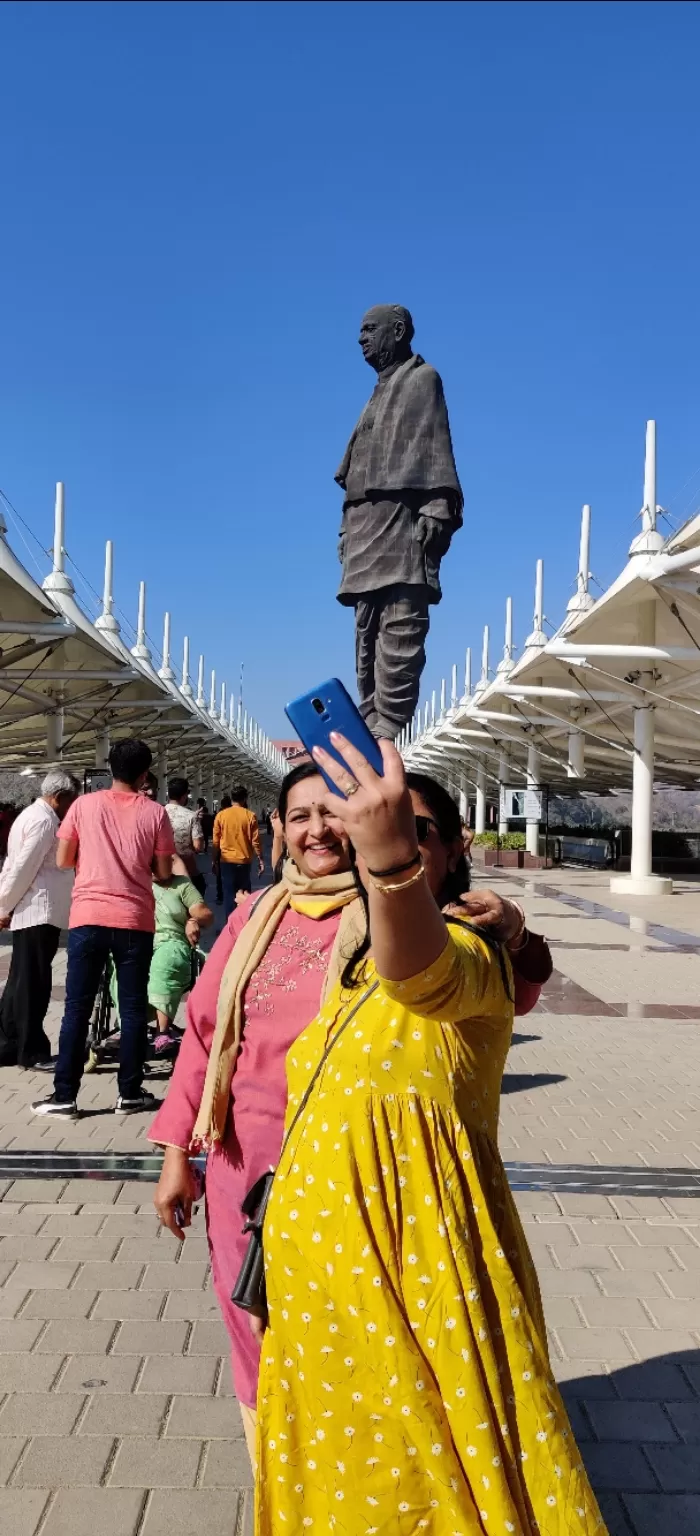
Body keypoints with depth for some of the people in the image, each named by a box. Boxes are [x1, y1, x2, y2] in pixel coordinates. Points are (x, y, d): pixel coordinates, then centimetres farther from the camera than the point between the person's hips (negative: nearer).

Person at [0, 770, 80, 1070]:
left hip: (32, 912, 11)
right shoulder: (44, 821, -15)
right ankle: (32, 1052, 4)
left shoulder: (33, 815, 18)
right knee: (33, 984, -3)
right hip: (38, 913, -11)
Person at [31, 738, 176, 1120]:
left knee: (77, 1008, 6)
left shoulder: (84, 804, 2)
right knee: (133, 1009, 8)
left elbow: (63, 860, 5)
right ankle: (130, 1093, 13)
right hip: (134, 920, -1)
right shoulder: (154, 813, 0)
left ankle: (64, 1096, 7)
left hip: (88, 917, 1)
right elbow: (164, 872, 1)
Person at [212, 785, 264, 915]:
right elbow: (255, 840, -5)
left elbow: (216, 841, 1)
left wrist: (215, 860, 10)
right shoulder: (250, 816, -6)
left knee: (229, 894, 4)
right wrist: (261, 859, 4)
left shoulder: (221, 815, -2)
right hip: (244, 861, -1)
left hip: (226, 861, 1)